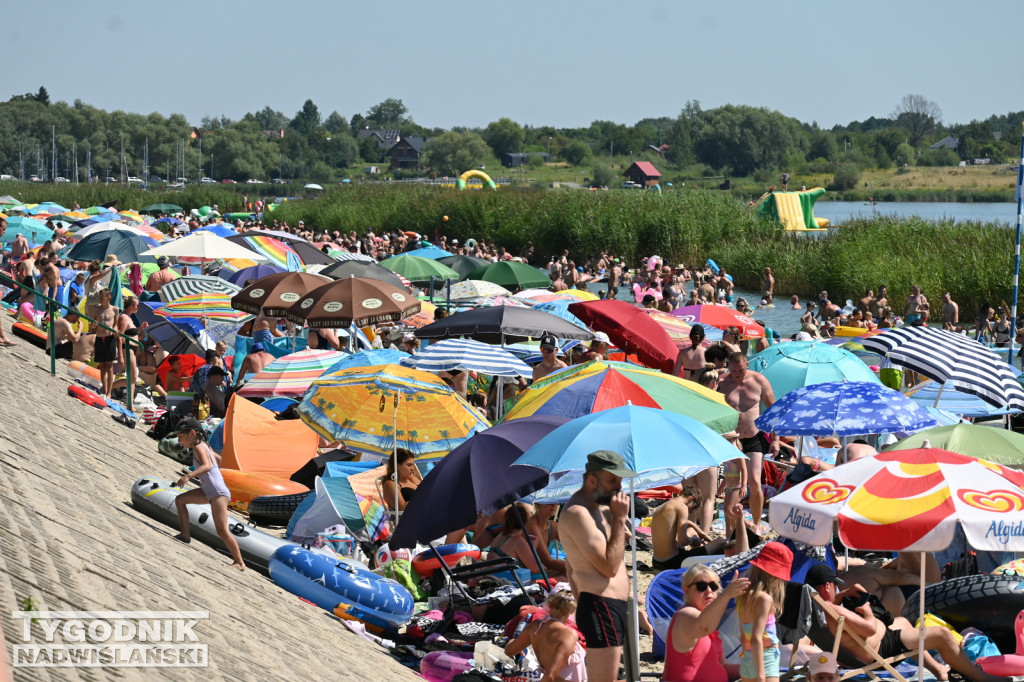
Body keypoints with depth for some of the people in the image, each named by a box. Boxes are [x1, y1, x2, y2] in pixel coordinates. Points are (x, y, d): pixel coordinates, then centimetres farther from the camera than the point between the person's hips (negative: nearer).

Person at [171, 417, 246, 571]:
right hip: (209, 491, 10)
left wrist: (189, 476, -45)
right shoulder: (203, 446, 14)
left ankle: (240, 563, -7)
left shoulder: (198, 448, -14)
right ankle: (185, 535, 11)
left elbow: (206, 466, -33)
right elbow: (218, 458, 31)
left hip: (218, 493, -10)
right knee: (180, 500, 12)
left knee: (222, 531, -12)